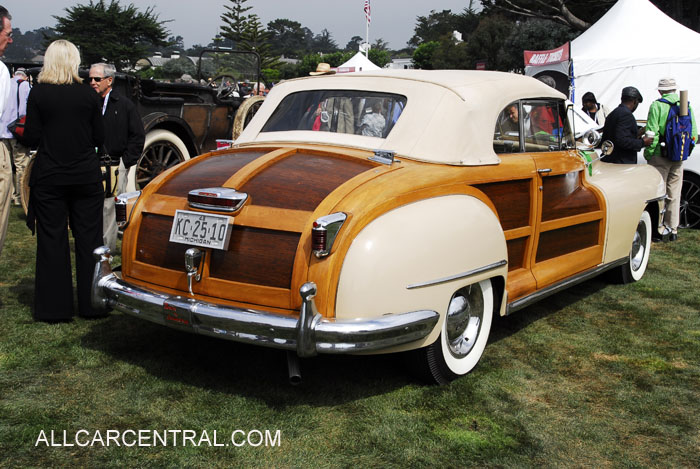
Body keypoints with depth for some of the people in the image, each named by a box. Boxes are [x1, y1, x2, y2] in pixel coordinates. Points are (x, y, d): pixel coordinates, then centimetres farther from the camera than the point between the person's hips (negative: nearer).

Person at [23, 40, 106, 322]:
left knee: (52, 241, 6)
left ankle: (54, 307, 10)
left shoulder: (38, 93, -6)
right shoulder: (88, 95, -2)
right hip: (86, 177, 1)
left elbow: (31, 138, -6)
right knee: (89, 239, 9)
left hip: (49, 177, -1)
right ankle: (91, 304, 14)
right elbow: (99, 139, 3)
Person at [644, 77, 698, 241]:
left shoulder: (656, 106, -9)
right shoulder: (687, 106, 5)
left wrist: (648, 154, -5)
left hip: (660, 157, -4)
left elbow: (651, 134, -14)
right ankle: (673, 230, 17)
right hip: (678, 159, 4)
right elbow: (694, 135, 6)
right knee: (674, 195, 12)